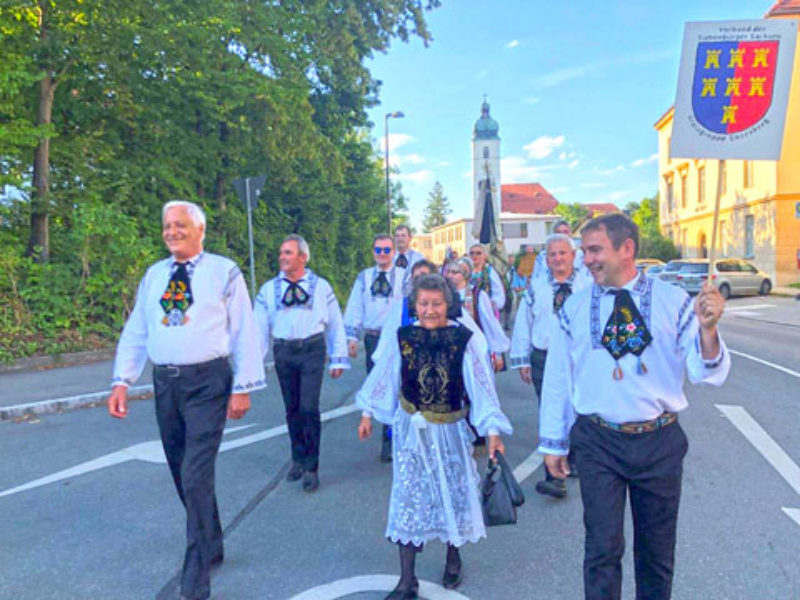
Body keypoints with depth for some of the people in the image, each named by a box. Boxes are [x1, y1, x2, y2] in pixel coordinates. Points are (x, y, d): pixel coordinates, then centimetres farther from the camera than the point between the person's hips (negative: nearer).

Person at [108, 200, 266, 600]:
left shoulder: (224, 272, -3)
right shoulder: (154, 275, 11)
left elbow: (244, 331, -5)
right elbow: (136, 332, 11)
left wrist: (243, 386, -9)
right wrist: (122, 381, 2)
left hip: (207, 382, -5)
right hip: (165, 383, 5)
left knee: (196, 477, -9)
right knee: (182, 475, 15)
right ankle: (211, 547, 38)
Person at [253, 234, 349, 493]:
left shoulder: (321, 286, 2)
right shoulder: (269, 289, 6)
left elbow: (335, 324, 6)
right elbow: (259, 326, 6)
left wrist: (338, 359, 4)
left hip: (312, 350, -2)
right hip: (283, 352, 2)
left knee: (309, 408, -8)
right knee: (292, 409, 11)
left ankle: (311, 468, 7)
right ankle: (298, 460, 29)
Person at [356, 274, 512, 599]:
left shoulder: (465, 339, -15)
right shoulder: (403, 337, -9)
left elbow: (481, 386, -14)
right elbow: (385, 377, 3)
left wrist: (493, 431, -19)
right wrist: (368, 414, 10)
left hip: (450, 430, -1)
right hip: (411, 429, 1)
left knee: (453, 493, 16)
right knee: (408, 498, 4)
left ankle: (453, 558, 42)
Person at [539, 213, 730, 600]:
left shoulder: (673, 302, -3)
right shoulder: (575, 308, -2)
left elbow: (705, 373, -8)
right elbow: (558, 378, 3)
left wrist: (707, 328, -28)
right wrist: (553, 442, 6)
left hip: (660, 442, 1)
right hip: (597, 441, -1)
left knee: (657, 547, 17)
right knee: (603, 546, 3)